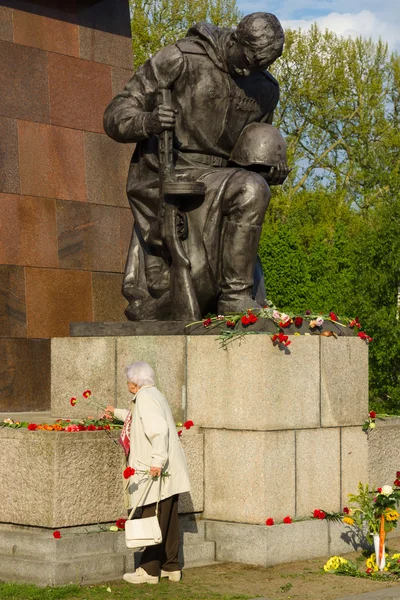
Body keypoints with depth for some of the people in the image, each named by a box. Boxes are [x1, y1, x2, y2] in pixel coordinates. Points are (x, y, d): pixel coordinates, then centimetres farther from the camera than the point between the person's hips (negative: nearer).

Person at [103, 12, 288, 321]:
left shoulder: (266, 90, 8)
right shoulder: (182, 58, -8)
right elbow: (116, 116, -9)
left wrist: (272, 172, -1)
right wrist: (147, 122, -32)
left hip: (211, 183, 5)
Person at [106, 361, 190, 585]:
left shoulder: (145, 397, -11)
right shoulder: (153, 395, 20)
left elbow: (158, 429, -25)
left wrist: (157, 460, -31)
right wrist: (117, 412, 54)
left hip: (158, 472, -10)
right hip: (168, 471, 10)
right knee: (168, 520, 12)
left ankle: (149, 570, 0)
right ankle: (171, 567, 18)